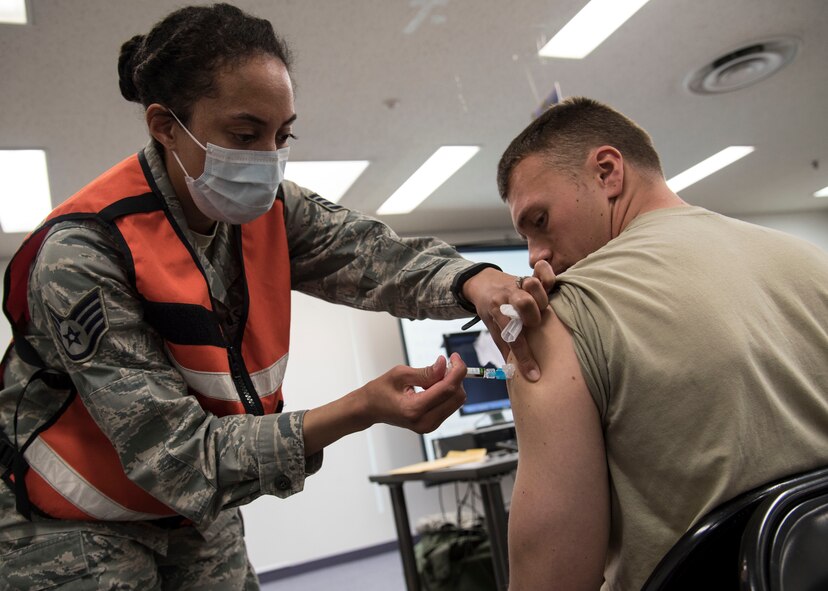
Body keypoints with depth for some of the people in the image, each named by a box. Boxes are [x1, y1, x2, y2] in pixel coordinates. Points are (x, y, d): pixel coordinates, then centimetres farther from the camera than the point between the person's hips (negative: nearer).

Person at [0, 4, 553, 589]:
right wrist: (361, 410, -41)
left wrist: (474, 283, -42)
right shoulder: (83, 254, -29)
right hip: (72, 528, -5)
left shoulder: (268, 206, -10)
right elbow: (174, 452, -31)